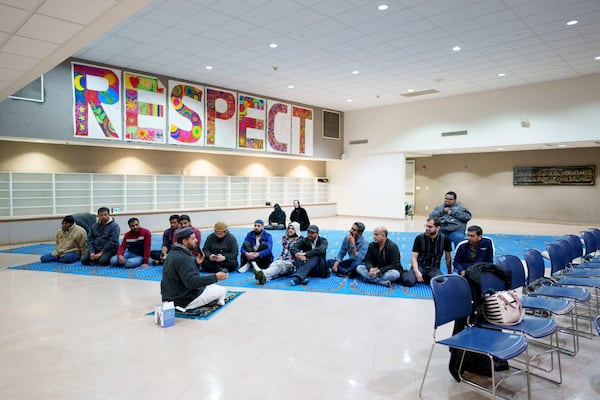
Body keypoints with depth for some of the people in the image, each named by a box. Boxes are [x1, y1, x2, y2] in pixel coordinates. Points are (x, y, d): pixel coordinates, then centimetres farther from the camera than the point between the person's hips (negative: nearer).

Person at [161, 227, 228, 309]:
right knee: (222, 290, -5)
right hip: (184, 301, -10)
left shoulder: (173, 253, 7)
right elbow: (191, 282, -33)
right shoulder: (183, 258, -26)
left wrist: (197, 263, 4)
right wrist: (215, 277, -33)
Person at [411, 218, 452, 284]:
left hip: (434, 268, 1)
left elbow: (448, 258, 8)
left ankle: (426, 278, -1)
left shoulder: (445, 239, -4)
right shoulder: (419, 238, -7)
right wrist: (417, 271, -25)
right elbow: (414, 257, -9)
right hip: (420, 266, -1)